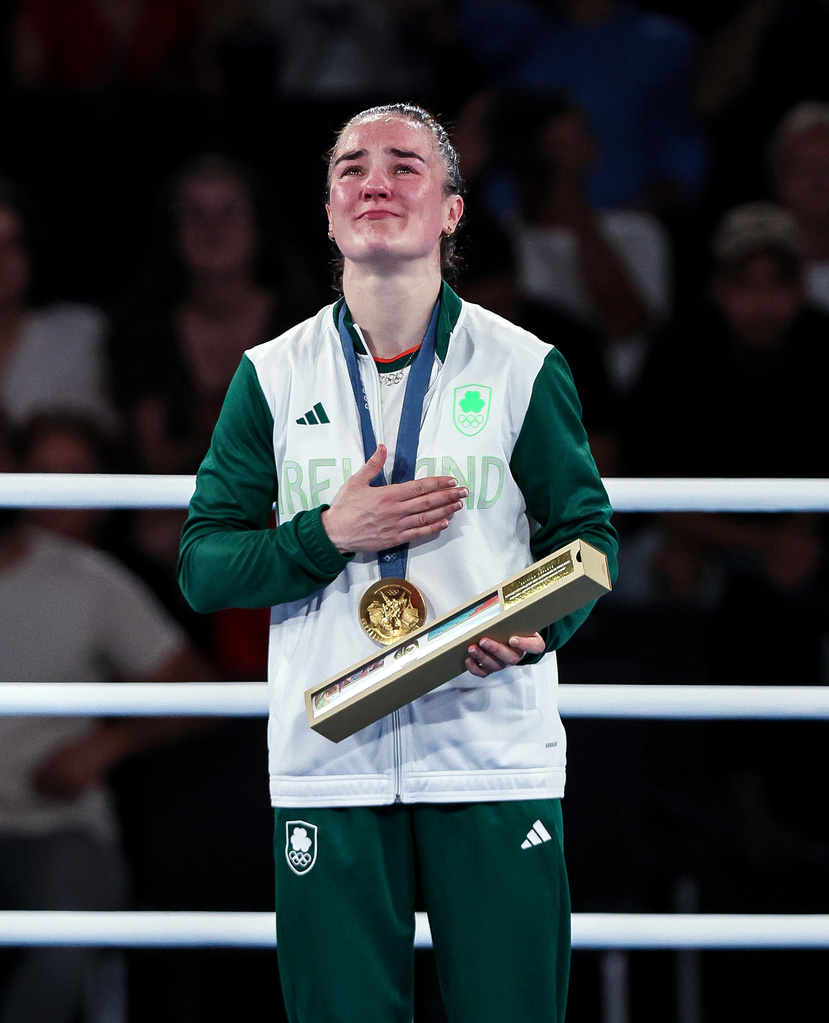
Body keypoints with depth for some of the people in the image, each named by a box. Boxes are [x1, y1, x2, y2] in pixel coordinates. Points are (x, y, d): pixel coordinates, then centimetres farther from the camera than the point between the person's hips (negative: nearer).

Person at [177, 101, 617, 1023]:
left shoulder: (523, 368, 4)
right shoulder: (272, 377, 7)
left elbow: (588, 530, 8)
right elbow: (202, 566, 6)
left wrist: (538, 625, -13)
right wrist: (330, 536, -11)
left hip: (496, 754, -1)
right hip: (327, 764, 1)